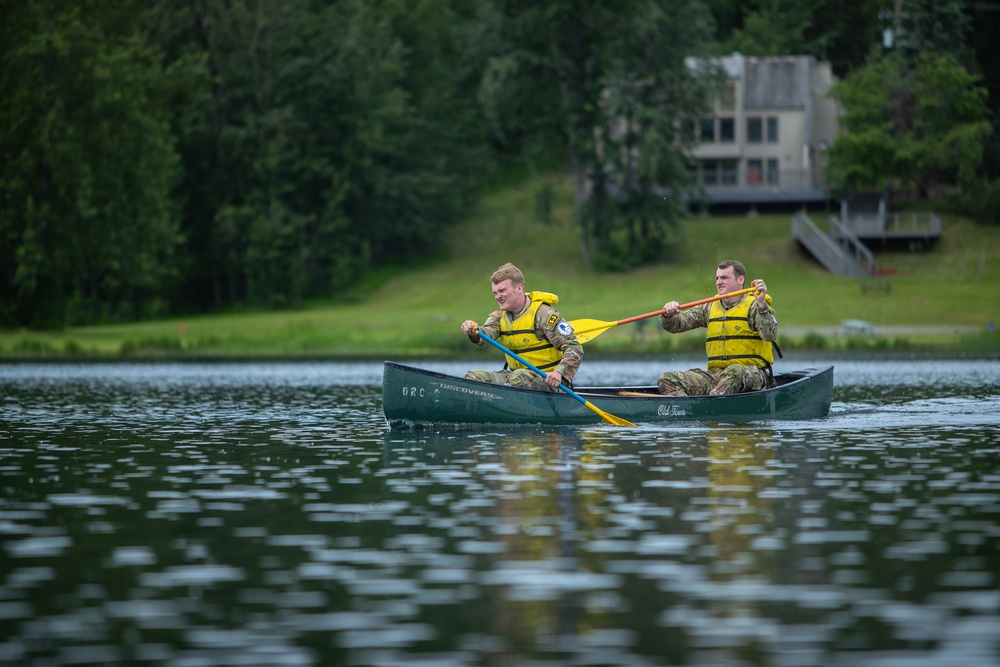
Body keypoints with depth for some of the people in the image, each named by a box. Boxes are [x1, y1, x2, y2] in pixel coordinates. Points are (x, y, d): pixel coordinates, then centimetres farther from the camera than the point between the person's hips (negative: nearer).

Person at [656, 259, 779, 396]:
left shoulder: (753, 306, -1)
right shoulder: (709, 308, 15)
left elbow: (770, 335, -17)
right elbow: (676, 325, 10)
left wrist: (761, 303, -29)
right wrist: (668, 315, -13)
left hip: (751, 374, -5)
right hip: (716, 373, 5)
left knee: (734, 371, -42)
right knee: (667, 379, -15)